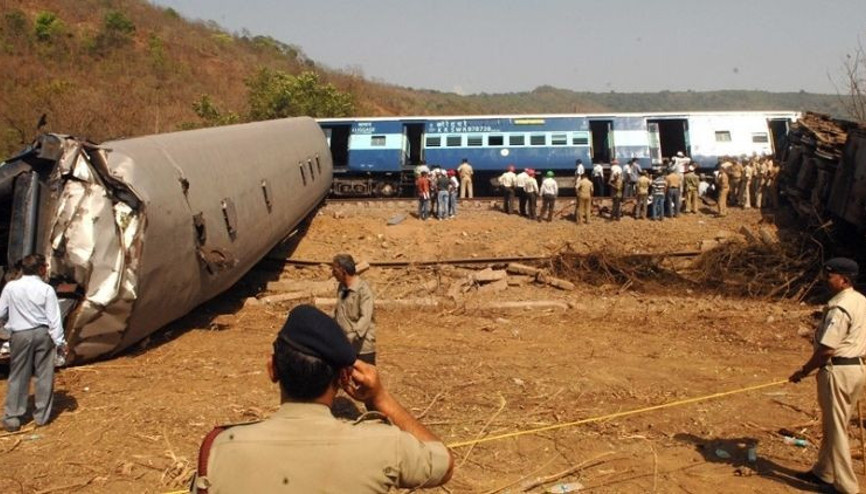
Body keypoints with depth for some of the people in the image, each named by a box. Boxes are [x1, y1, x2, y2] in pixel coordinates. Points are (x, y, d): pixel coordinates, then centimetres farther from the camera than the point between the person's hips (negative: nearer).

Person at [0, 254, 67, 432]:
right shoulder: (46, 289, -8)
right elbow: (54, 319, -9)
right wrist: (60, 342, -3)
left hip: (20, 335, 1)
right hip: (43, 333, -1)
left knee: (18, 377, 9)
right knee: (44, 376, 9)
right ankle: (42, 416, 15)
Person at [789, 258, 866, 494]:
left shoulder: (839, 308, -21)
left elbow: (827, 350, -22)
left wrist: (804, 371, -10)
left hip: (838, 371, -10)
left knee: (836, 428, 1)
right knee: (833, 424, 20)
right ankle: (824, 472, 33)